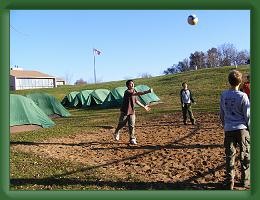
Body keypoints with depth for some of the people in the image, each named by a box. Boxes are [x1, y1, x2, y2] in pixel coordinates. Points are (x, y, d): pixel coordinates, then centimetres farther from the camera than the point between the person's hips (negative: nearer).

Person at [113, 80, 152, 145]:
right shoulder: (127, 92, -21)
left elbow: (136, 101, 18)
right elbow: (137, 94, -36)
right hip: (125, 112, -5)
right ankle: (116, 133, 39)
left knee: (131, 126, 1)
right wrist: (147, 92, -42)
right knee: (121, 124, 11)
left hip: (132, 112, 5)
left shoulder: (134, 92, 5)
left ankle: (132, 139, 8)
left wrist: (144, 106, 20)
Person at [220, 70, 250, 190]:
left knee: (229, 156, 9)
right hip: (242, 129, -3)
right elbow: (248, 115, -6)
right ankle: (246, 181, 21)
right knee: (245, 156, 12)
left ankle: (230, 182, 14)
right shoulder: (243, 96, -11)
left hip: (228, 129, 3)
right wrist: (250, 129, 6)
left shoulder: (223, 95, 0)